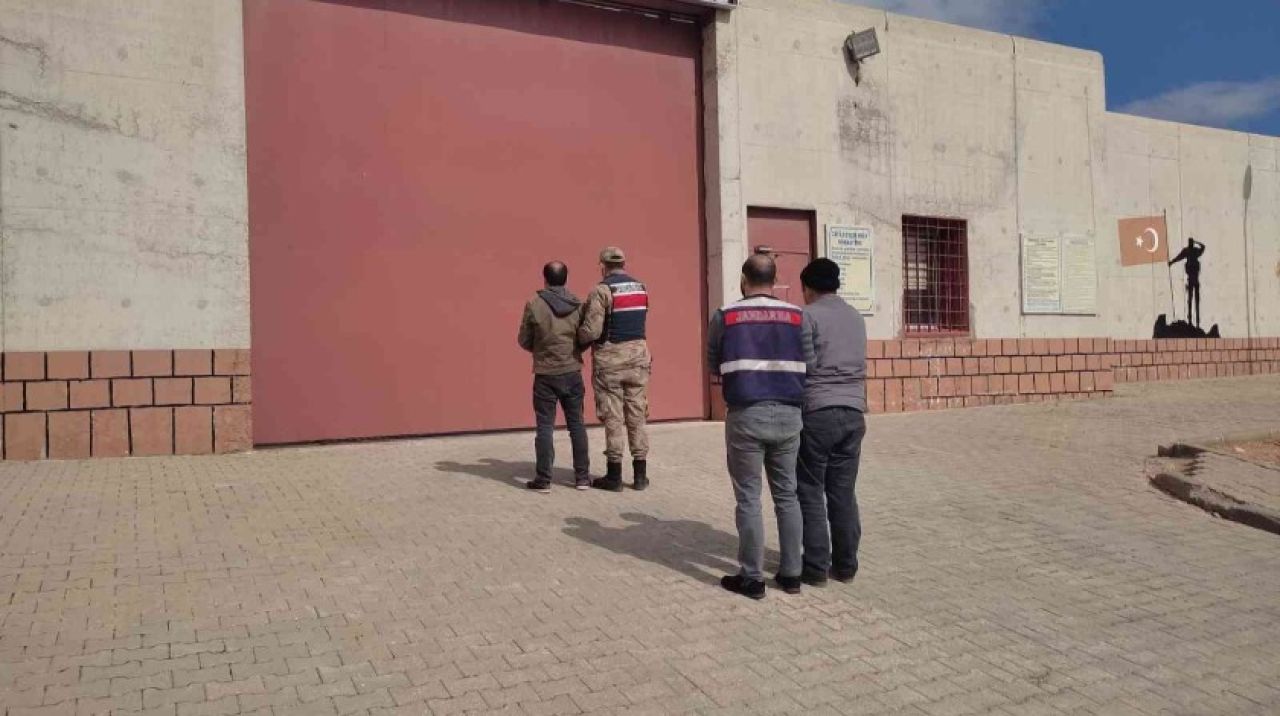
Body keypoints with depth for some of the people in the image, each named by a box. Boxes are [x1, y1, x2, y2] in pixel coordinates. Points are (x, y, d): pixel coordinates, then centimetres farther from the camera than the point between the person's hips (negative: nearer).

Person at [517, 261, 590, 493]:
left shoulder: (534, 304, -9)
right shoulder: (578, 305, -2)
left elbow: (524, 341, -2)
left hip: (545, 375, -2)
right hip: (572, 373, 2)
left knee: (545, 427, 4)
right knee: (577, 425, 11)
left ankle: (543, 480, 6)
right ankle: (582, 476, 15)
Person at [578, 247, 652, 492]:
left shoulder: (601, 290, -11)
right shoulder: (641, 288, 9)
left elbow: (591, 331, -17)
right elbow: (636, 321, 13)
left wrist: (576, 338, 3)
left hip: (610, 359, -5)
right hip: (638, 355, 5)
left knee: (613, 418, 1)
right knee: (637, 415, 9)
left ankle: (614, 476, 6)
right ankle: (640, 474, 12)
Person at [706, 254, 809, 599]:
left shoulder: (725, 316, -2)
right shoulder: (797, 316, 2)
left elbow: (713, 365, 9)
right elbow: (805, 363, 6)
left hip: (746, 415, -3)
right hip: (788, 415, 3)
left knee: (748, 499, 4)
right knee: (787, 495, 13)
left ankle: (752, 578, 9)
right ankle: (791, 574, 20)